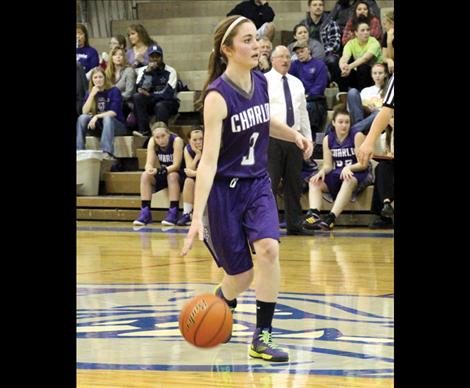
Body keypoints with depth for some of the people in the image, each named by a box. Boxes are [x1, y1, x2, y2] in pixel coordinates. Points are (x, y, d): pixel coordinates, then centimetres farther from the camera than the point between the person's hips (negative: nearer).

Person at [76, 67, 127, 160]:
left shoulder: (114, 91, -8)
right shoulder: (89, 92, 5)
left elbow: (114, 112, -17)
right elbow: (85, 112, -8)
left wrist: (96, 116, -26)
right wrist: (92, 94, -17)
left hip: (115, 125, -4)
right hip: (97, 126, 4)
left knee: (107, 118, -36)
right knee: (82, 118, -22)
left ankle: (108, 153, -51)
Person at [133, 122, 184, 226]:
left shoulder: (176, 140, -22)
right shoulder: (152, 142, -11)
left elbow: (176, 165, -26)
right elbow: (149, 163, -17)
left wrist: (159, 170, -42)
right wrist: (149, 169, -42)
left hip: (178, 176, -4)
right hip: (162, 176, 4)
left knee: (172, 176, -36)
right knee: (145, 175, -22)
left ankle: (173, 213, -34)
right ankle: (145, 213, -25)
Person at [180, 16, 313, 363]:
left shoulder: (260, 82, -1)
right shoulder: (218, 96, -21)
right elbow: (209, 159, -27)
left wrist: (293, 134, 5)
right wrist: (197, 216, -33)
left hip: (257, 184, 5)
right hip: (223, 190, -5)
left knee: (268, 249, -22)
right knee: (241, 276, 2)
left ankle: (261, 339, -11)